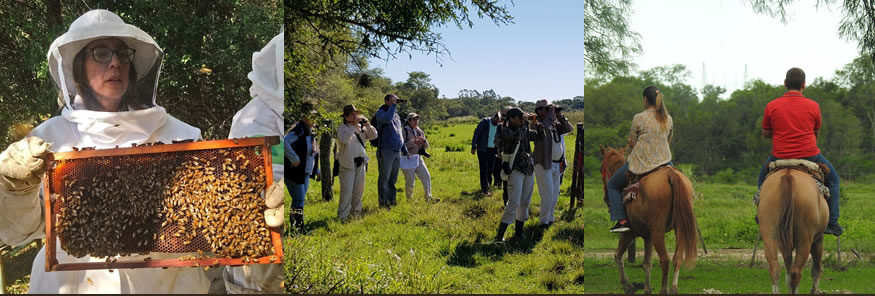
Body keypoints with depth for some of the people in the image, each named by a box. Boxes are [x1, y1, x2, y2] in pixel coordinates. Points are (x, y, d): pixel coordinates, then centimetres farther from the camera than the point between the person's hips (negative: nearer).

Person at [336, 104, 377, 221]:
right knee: (347, 190, -9)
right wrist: (354, 125, -25)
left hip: (360, 163, 6)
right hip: (347, 163, -6)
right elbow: (344, 139, -27)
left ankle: (356, 212, 23)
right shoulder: (343, 128, -7)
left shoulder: (361, 127, 11)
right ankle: (342, 215, -5)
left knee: (359, 189, 11)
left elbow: (373, 136, 5)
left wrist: (367, 124, -9)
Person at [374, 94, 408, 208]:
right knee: (384, 178, -3)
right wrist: (393, 106, -20)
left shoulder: (397, 116, 19)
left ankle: (392, 200, 19)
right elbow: (387, 119, -29)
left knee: (393, 179, 11)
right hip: (386, 151, -7)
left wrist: (405, 150, 25)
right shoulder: (381, 112, -4)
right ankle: (383, 203, 2)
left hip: (397, 152, 7)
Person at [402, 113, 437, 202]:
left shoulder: (420, 132, 14)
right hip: (408, 159, -6)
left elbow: (426, 146, 16)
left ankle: (428, 197, 6)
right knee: (410, 181, -3)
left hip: (418, 159, 6)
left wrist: (424, 141, -6)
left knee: (426, 176, -1)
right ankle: (409, 199, 13)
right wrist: (413, 142, -24)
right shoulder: (405, 131, -6)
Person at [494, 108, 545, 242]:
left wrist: (537, 124, 3)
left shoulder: (525, 131, 13)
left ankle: (518, 232, 19)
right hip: (515, 170, -7)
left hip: (529, 170, 7)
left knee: (525, 202, 9)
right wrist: (525, 123, -13)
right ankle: (500, 234, -10)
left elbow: (540, 136, 18)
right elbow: (516, 136, -25)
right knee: (514, 202, -14)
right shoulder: (506, 132, -6)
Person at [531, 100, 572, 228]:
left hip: (556, 164, 8)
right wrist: (551, 114, -21)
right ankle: (544, 221, -1)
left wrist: (559, 116, -1)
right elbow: (543, 127, -32)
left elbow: (568, 129, 10)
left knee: (555, 193, 13)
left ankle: (550, 218, 24)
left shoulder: (554, 124, 13)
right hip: (544, 164, -8)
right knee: (547, 193, -10)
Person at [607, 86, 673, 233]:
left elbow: (632, 144, -5)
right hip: (664, 162, 5)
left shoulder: (639, 118, -12)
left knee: (612, 186, 16)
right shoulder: (668, 119, 3)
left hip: (640, 165, -5)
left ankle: (622, 221, 5)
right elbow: (668, 141, 14)